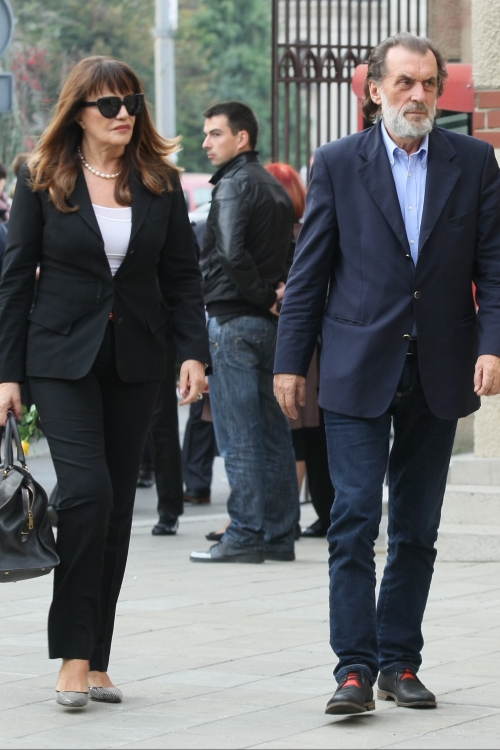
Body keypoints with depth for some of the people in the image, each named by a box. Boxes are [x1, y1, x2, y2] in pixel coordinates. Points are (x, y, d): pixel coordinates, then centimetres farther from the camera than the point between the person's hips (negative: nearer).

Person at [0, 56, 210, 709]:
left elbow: (183, 276, 8)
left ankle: (97, 659, 12)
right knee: (87, 492, -17)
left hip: (135, 361, 3)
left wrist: (194, 351, -5)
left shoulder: (160, 183, 6)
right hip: (64, 359, -3)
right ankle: (74, 655, -11)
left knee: (118, 505, 5)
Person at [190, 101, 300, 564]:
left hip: (234, 319, -9)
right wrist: (279, 292, 5)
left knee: (238, 437, -6)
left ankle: (246, 535, -7)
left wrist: (262, 297, -13)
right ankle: (279, 534, 12)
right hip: (271, 322, 9)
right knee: (272, 431, 10)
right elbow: (292, 252, 19)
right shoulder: (275, 187, 17)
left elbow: (232, 253, -24)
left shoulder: (234, 185, -11)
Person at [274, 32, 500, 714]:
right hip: (359, 370, -2)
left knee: (417, 529, 8)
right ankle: (356, 667, -7)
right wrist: (291, 361, 1)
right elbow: (309, 269, 4)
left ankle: (400, 662, 16)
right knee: (355, 521, -8)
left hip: (439, 371, 2)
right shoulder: (338, 163, 2)